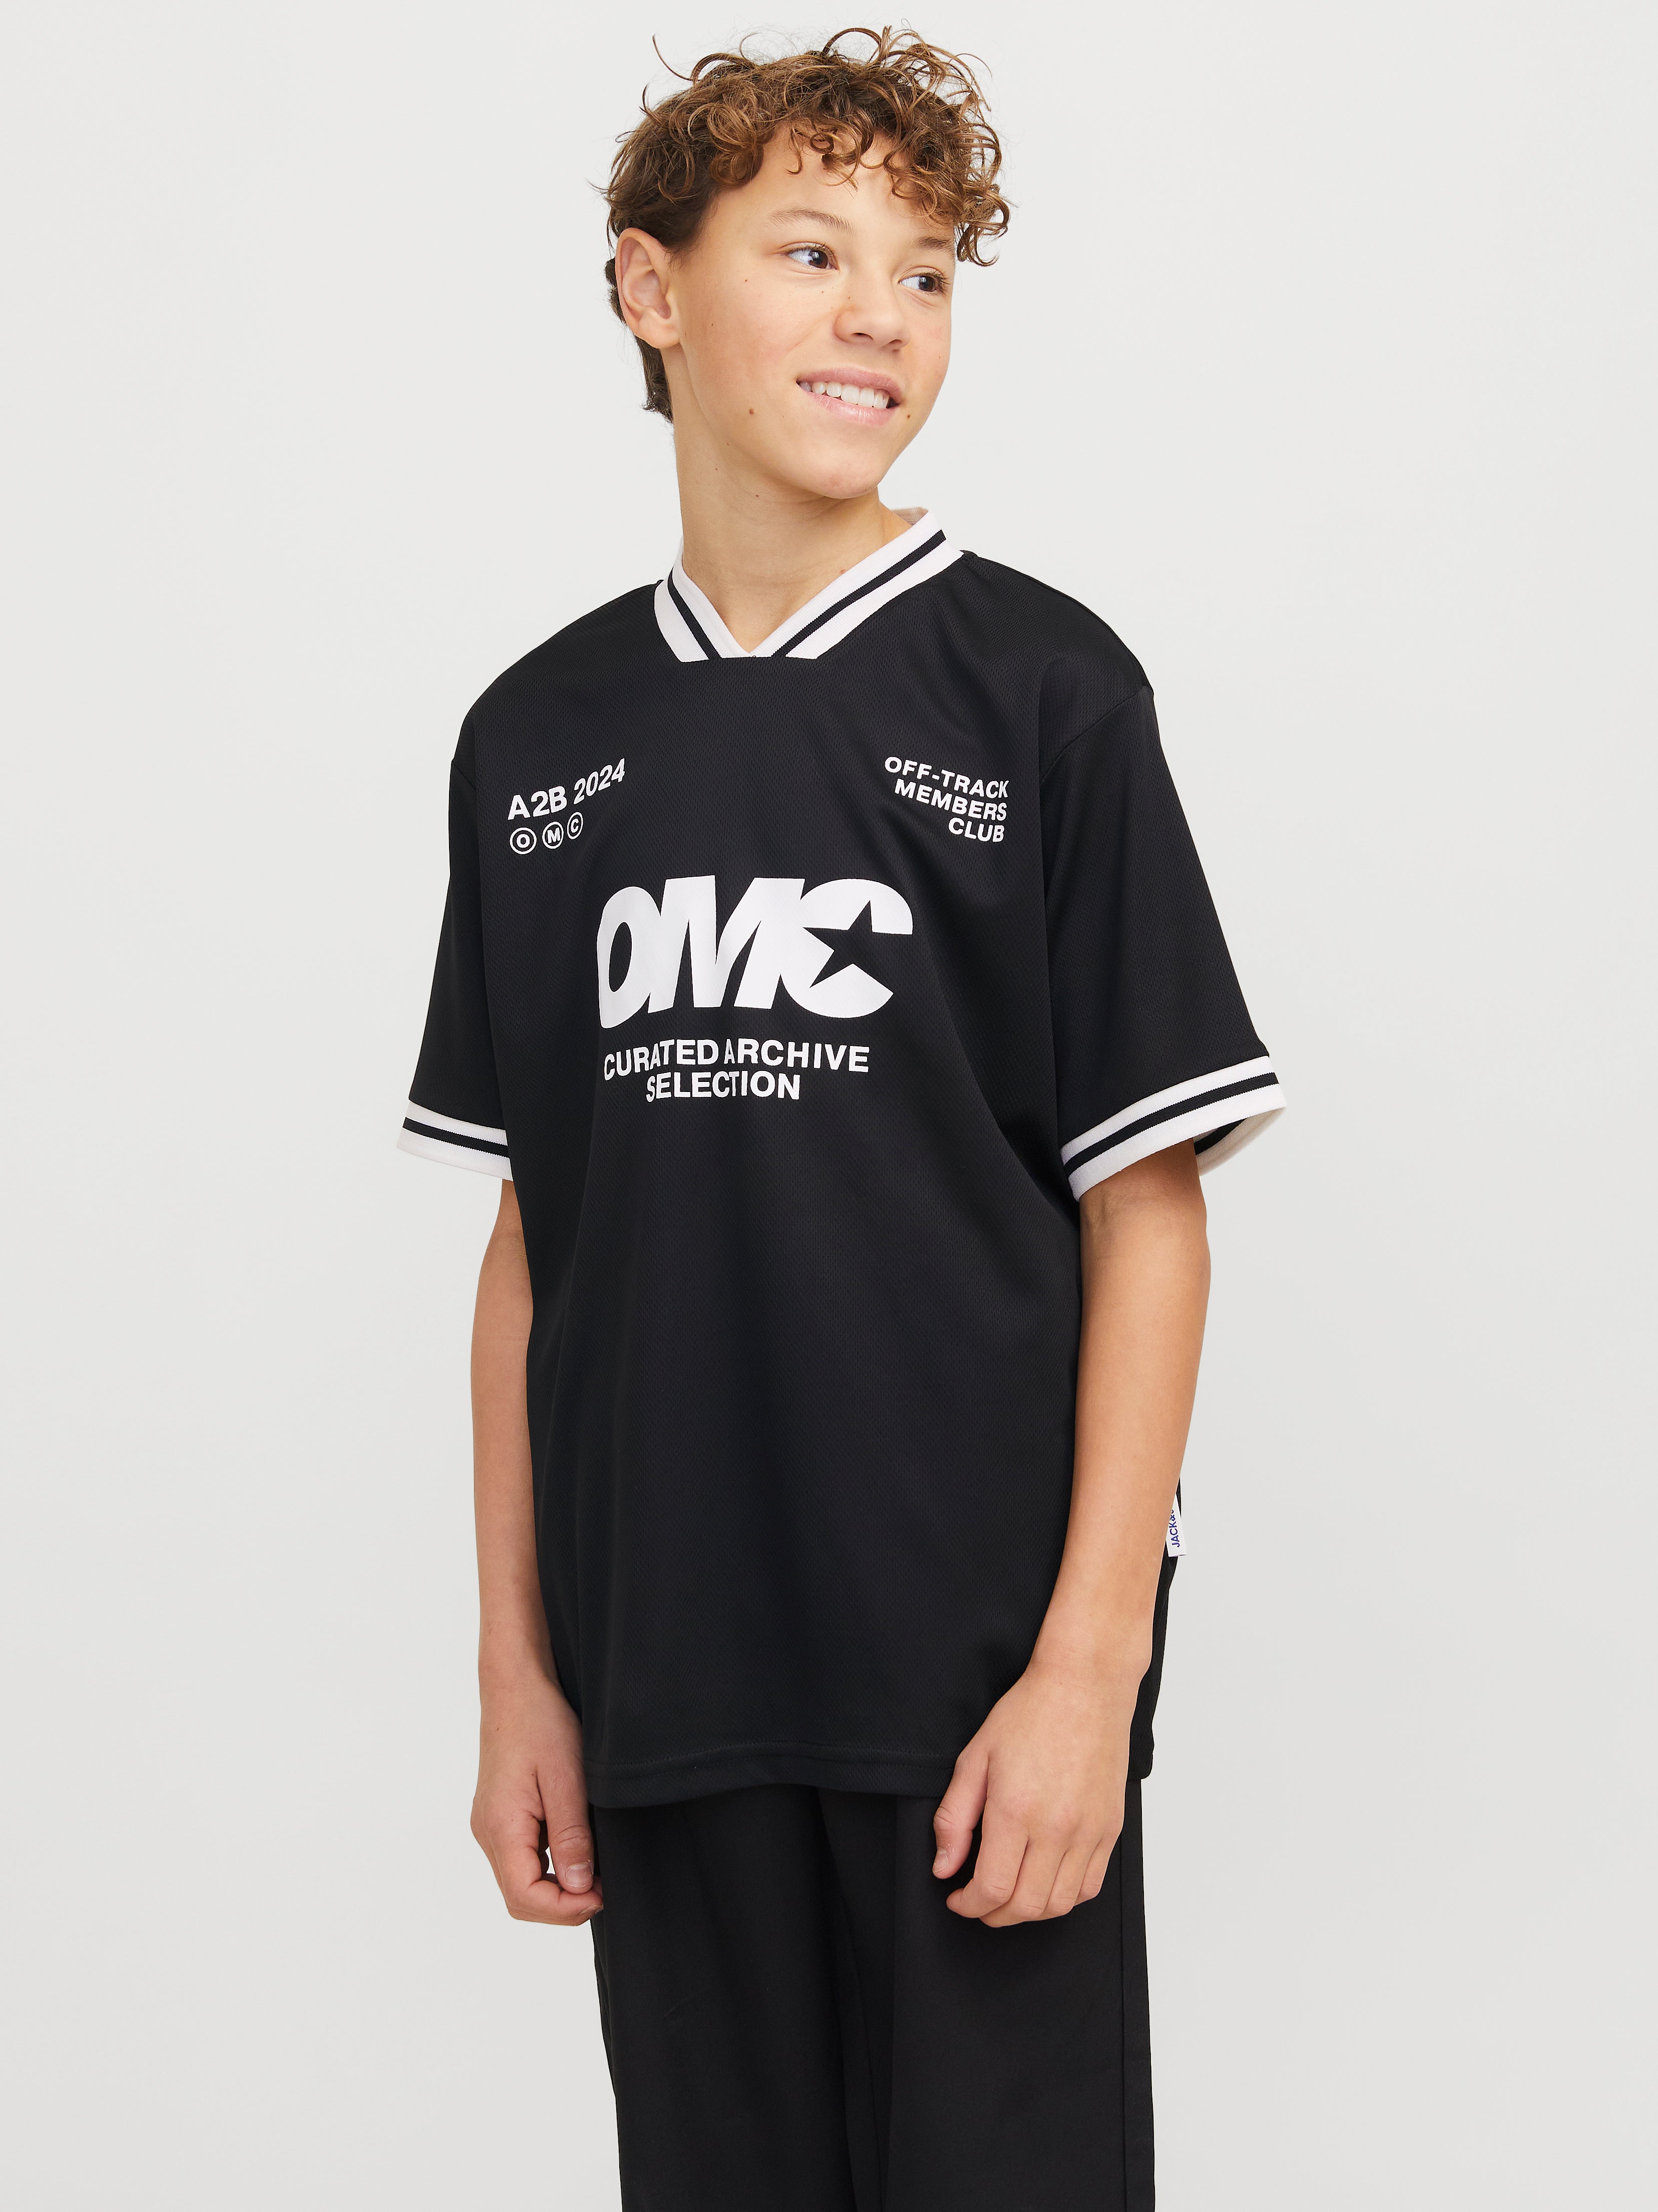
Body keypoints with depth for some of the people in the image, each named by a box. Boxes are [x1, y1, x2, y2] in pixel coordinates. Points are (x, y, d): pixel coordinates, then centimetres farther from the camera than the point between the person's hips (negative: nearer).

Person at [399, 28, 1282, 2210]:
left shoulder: (1037, 686, -2)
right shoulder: (539, 733, 7)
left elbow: (1148, 1210, -4)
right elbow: (533, 1237, 10)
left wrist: (1090, 1665, -11)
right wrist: (518, 1671, 7)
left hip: (982, 1682, -3)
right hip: (665, 1690, 3)